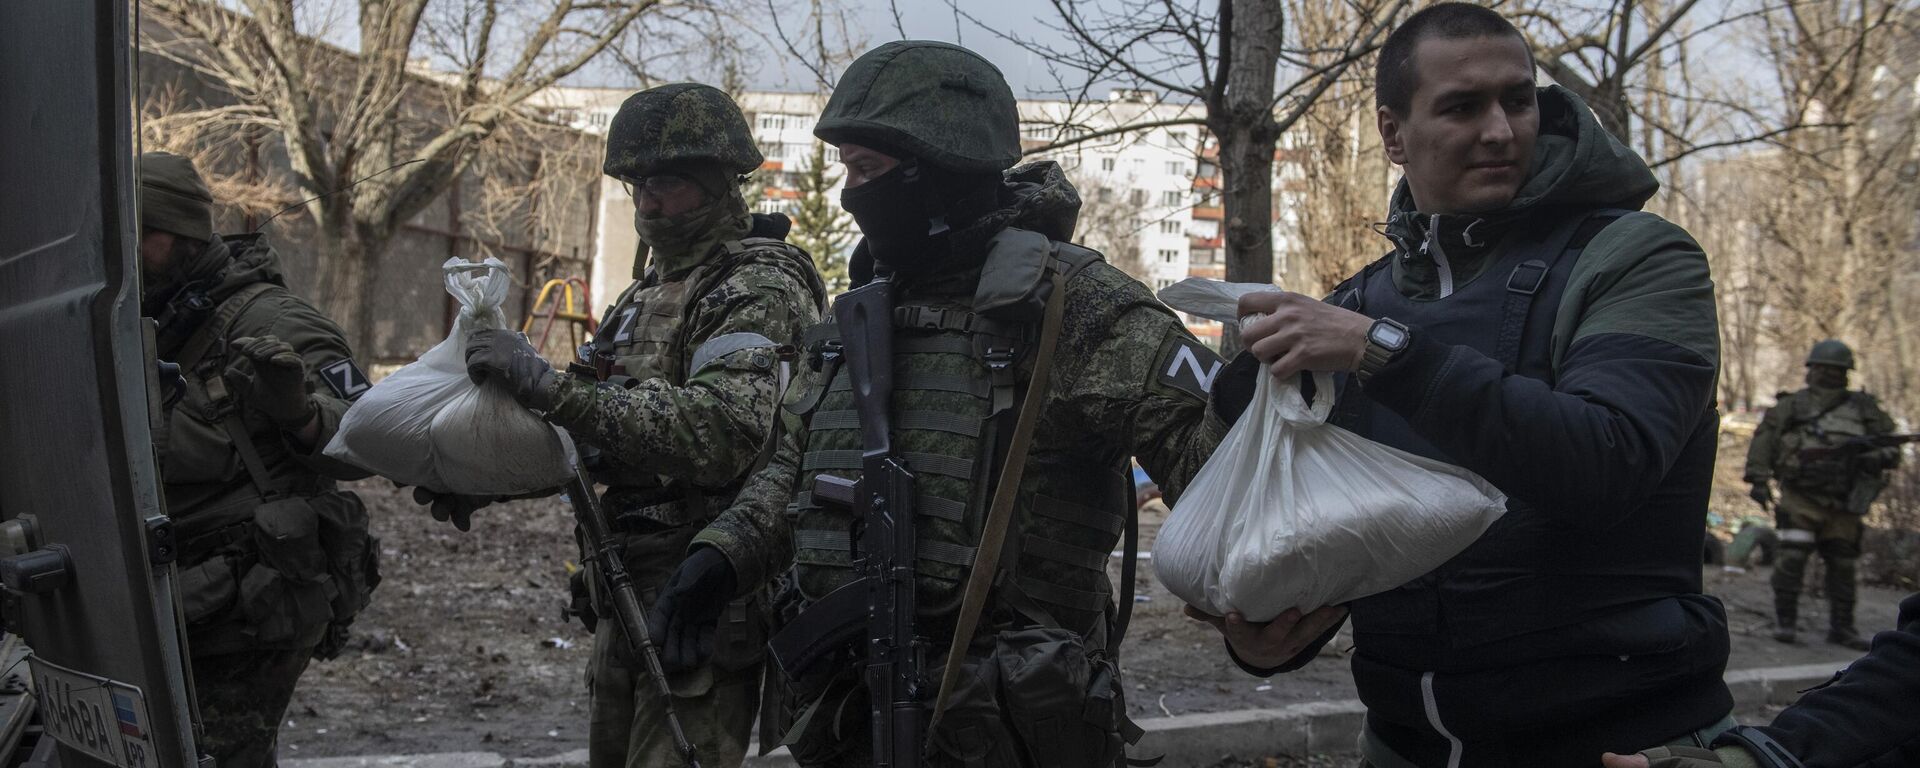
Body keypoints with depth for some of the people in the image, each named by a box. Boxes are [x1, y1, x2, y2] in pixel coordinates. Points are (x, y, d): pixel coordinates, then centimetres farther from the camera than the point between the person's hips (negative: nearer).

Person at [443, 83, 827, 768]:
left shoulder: (759, 287, -12)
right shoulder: (646, 294, 17)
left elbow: (720, 432, -28)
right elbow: (594, 440, 22)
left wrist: (549, 383, -29)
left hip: (706, 601, -9)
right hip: (626, 595, 9)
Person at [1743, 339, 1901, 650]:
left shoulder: (1864, 409, 10)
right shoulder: (1792, 406, 3)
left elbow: (1891, 446, 11)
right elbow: (1763, 439, 3)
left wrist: (1878, 457, -11)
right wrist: (1759, 479, -4)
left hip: (1843, 505, 3)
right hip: (1801, 499, -3)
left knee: (1844, 565, 8)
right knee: (1793, 557, -13)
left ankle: (1841, 627, 20)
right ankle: (1784, 621, -3)